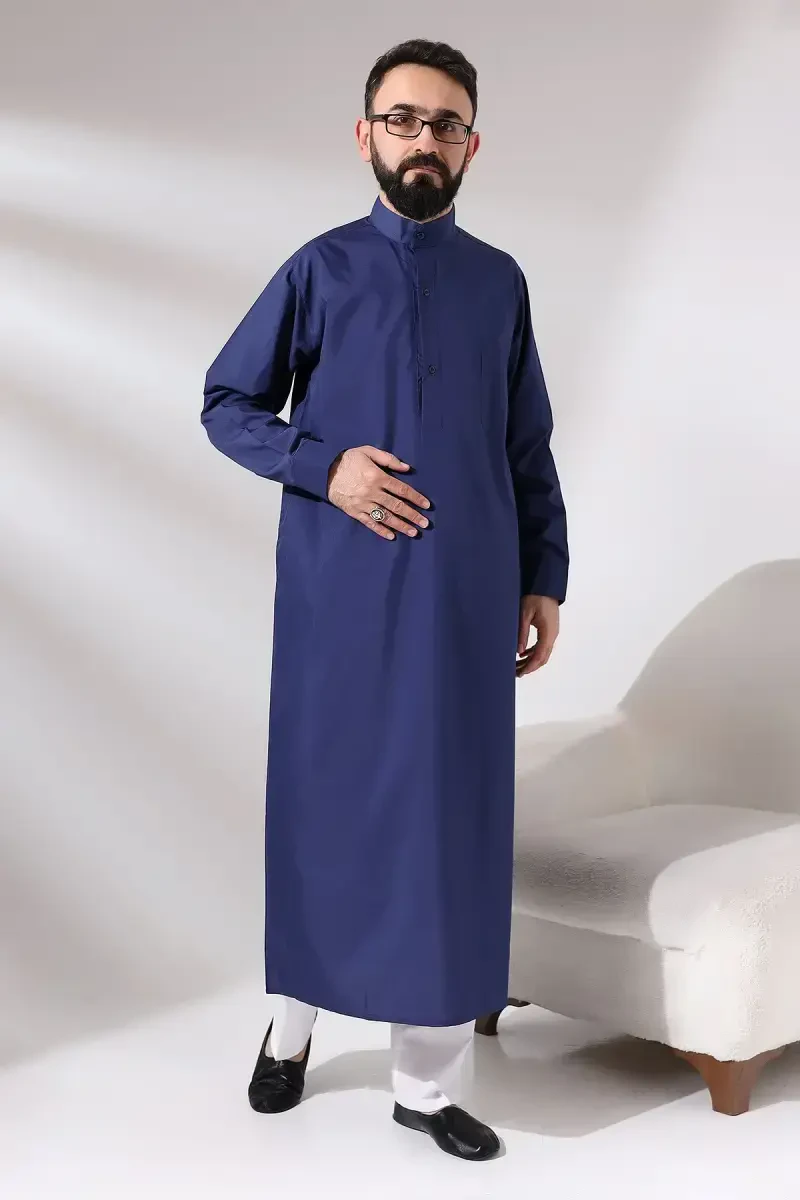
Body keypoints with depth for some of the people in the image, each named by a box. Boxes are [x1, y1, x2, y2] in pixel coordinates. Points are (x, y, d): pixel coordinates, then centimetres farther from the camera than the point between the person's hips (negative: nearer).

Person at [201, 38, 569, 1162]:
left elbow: (529, 447, 12)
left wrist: (545, 580, 7)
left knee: (450, 816, 4)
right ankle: (294, 1021, 31)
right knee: (325, 801, 7)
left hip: (467, 598, 2)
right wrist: (324, 465, -10)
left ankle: (427, 1080, 17)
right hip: (340, 595, -1)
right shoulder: (319, 268, 3)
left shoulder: (500, 282, 9)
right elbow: (228, 404, 5)